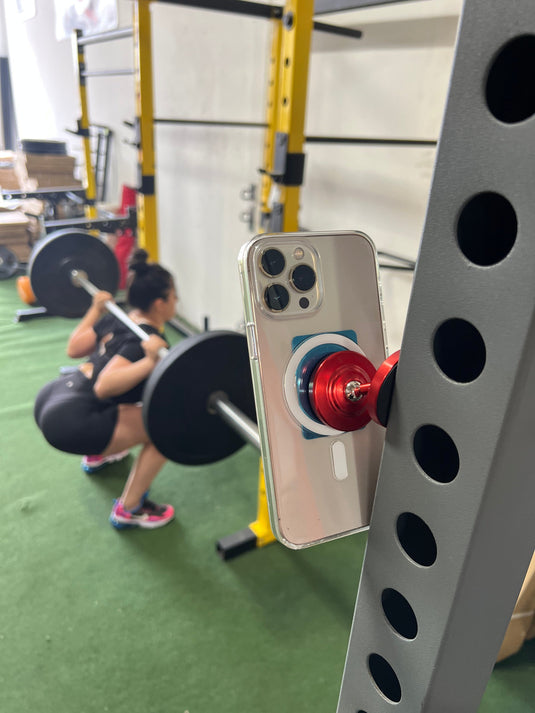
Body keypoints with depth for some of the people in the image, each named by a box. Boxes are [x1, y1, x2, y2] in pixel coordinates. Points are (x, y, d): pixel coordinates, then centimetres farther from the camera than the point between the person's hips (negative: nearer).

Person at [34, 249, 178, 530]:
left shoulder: (115, 320, 9)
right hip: (69, 423, -10)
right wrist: (149, 362, -36)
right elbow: (104, 387, -27)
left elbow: (73, 348, 21)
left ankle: (98, 454, 46)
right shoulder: (146, 340, -16)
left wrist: (95, 309, 28)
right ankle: (128, 510, 2)